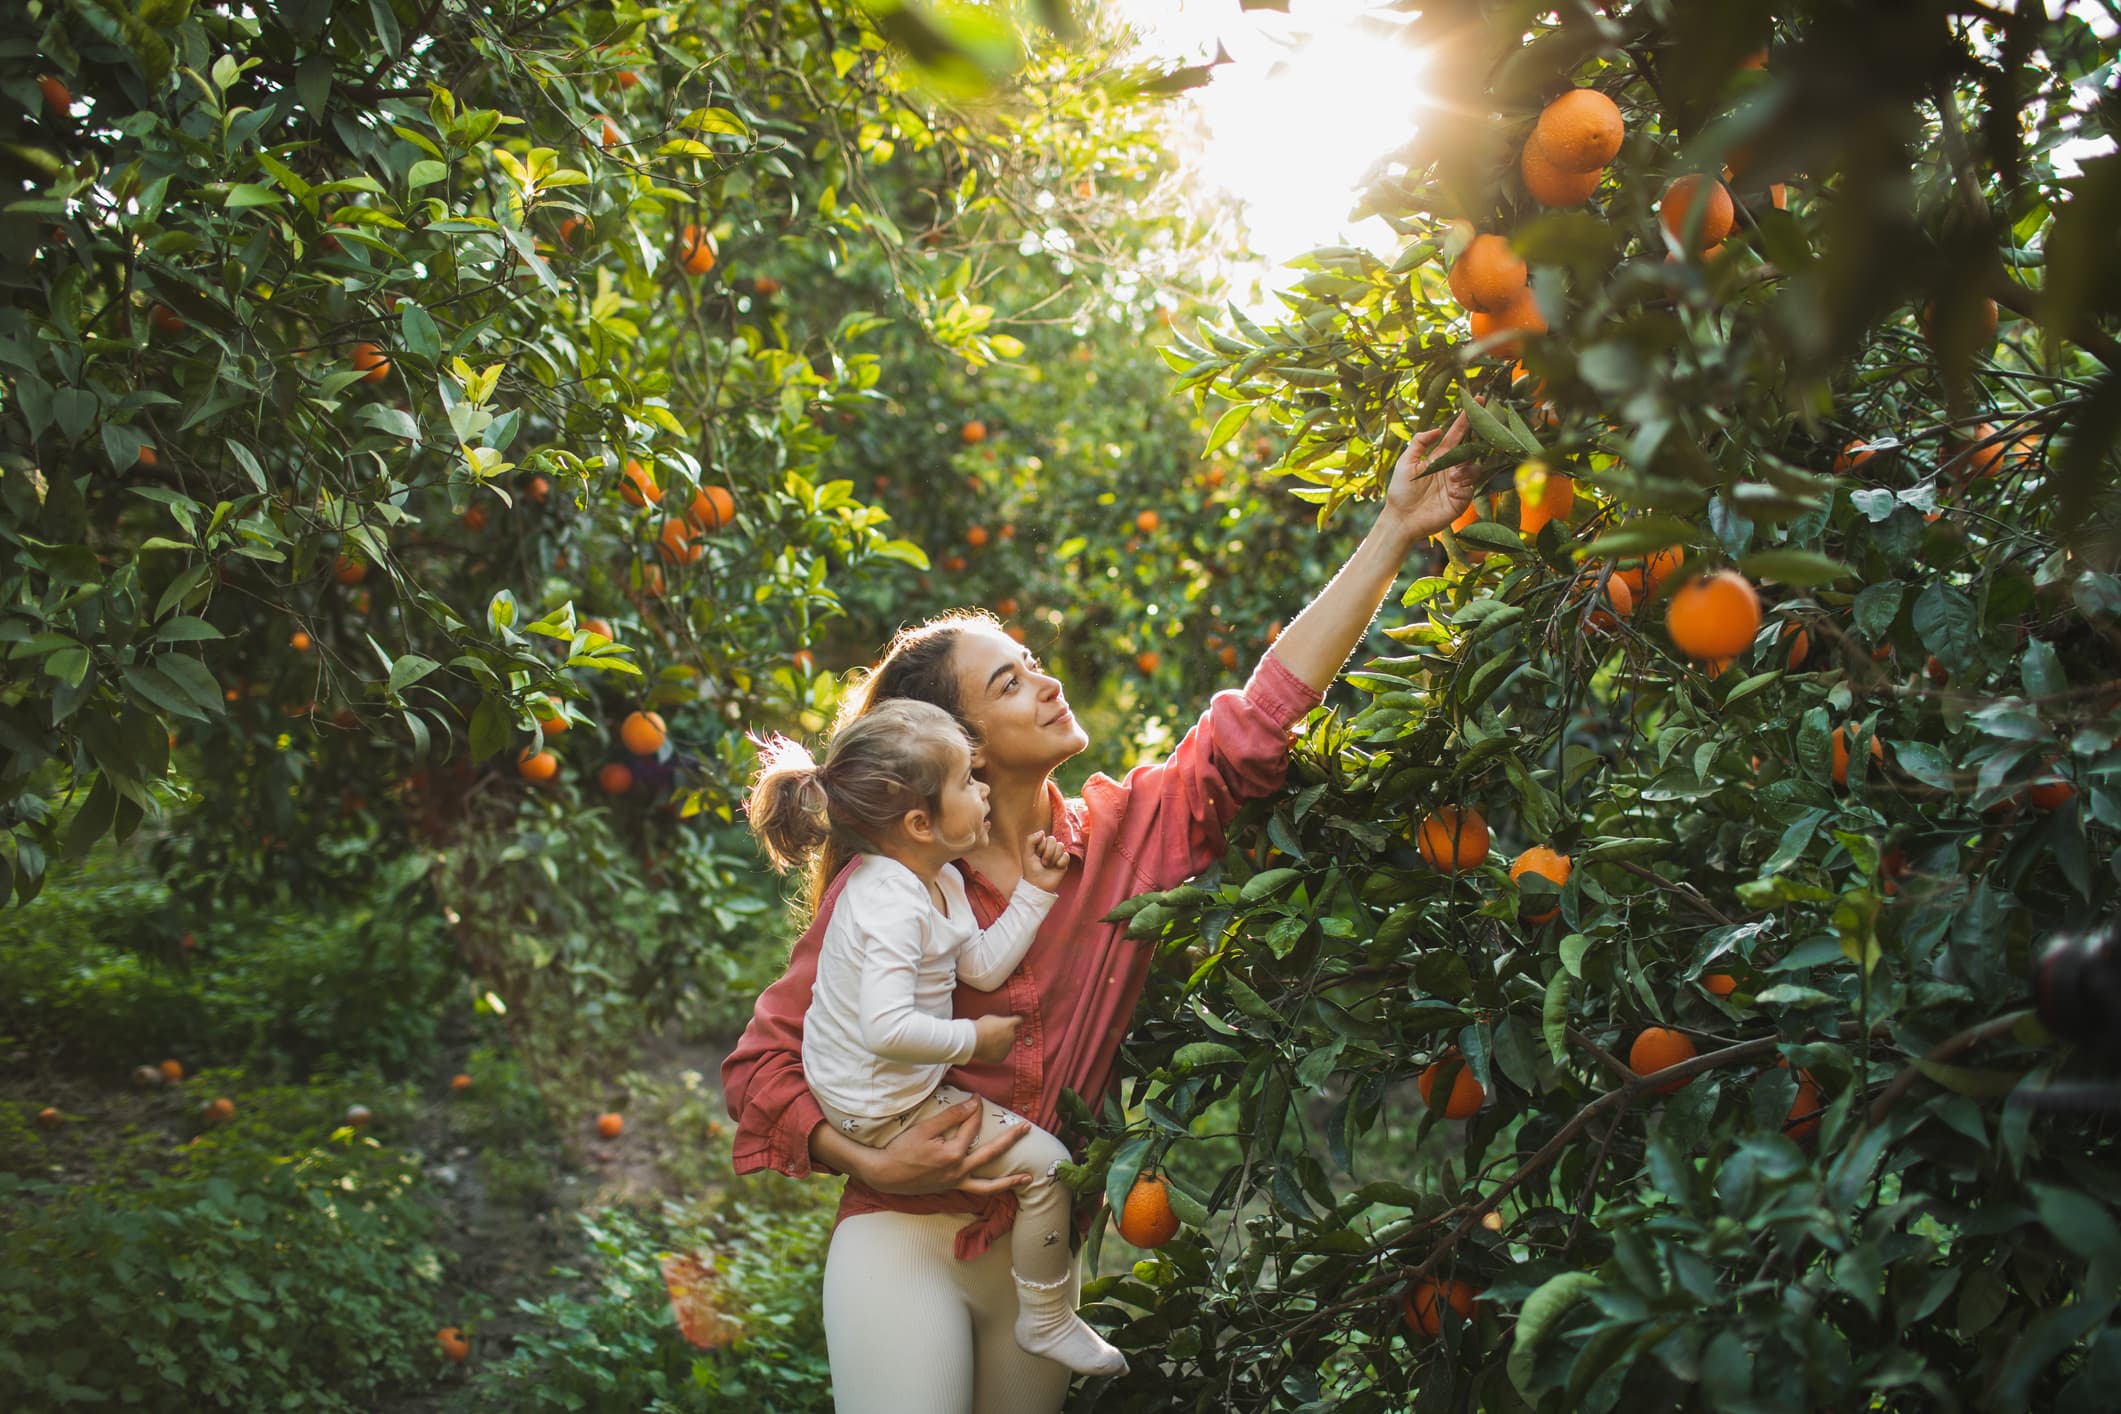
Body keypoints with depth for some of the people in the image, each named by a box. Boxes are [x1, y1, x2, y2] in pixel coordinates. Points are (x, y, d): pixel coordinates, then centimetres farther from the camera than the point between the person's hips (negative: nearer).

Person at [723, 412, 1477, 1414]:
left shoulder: (1129, 832, -3)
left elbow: (1259, 717, -9)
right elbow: (761, 1063, -5)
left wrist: (1394, 532, -13)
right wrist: (871, 1163, -20)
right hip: (905, 1242, -3)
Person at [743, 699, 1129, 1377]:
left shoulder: (938, 881, 3)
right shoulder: (894, 906, -30)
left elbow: (984, 966, 4)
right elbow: (888, 1028, -38)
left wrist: (1035, 890, 3)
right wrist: (974, 1038, -25)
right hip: (882, 1111, -11)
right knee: (1044, 1161, -9)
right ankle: (1047, 1322, 8)